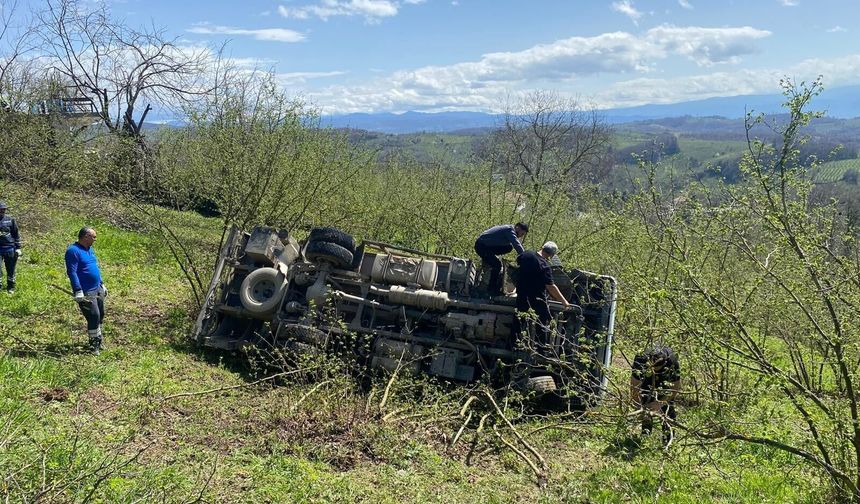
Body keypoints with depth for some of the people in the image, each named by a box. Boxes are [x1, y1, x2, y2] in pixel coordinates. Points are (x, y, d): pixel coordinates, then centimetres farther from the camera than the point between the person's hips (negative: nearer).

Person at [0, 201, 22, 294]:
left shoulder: (10, 219, 3)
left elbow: (16, 234, 6)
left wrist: (18, 248, 2)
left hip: (9, 248, 0)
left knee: (10, 269, 8)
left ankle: (11, 288, 20)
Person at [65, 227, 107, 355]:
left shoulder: (90, 249, 14)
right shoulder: (73, 251, -14)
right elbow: (71, 272, -20)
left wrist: (101, 284, 24)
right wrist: (78, 291, -25)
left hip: (97, 290, 9)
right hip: (86, 293, -9)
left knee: (100, 316, 14)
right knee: (94, 316, -11)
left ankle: (98, 341, 28)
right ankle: (94, 344, 1)